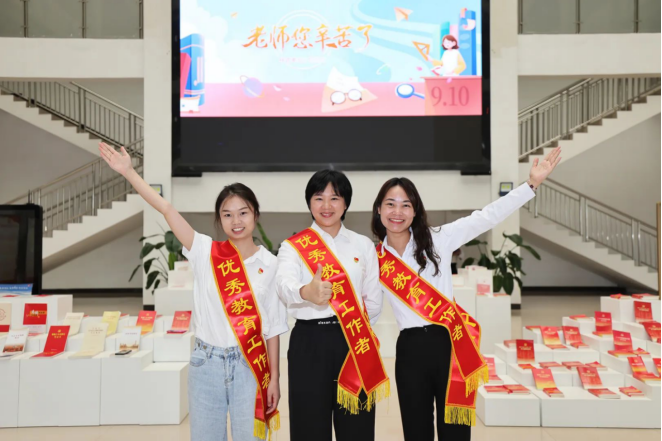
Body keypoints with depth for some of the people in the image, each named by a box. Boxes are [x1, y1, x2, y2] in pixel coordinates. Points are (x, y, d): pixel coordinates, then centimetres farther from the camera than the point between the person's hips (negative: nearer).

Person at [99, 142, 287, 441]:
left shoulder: (269, 264, -2)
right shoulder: (206, 253, -1)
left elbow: (272, 327, 1)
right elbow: (166, 209, -9)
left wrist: (274, 378, 1)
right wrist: (127, 172, -14)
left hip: (250, 367, -1)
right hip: (206, 363, 1)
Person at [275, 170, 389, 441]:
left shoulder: (364, 245, 9)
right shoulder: (293, 246, 1)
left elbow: (374, 299, 12)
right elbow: (284, 284, -21)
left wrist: (357, 329, 8)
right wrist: (306, 292, -40)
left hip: (355, 344, 2)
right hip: (309, 342, -2)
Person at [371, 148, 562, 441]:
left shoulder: (438, 240, 0)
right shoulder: (375, 260, 4)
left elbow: (486, 218, -6)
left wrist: (532, 184, -12)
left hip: (449, 344, -1)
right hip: (410, 351, 1)